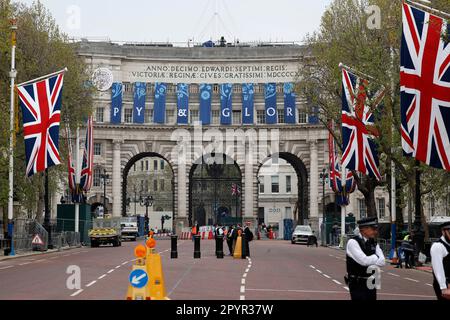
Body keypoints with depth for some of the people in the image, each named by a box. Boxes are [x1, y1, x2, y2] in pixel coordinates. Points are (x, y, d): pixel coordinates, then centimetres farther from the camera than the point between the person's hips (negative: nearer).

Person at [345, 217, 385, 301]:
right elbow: (364, 260, -22)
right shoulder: (353, 242, -12)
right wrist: (376, 258, -6)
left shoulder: (374, 243, 9)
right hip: (358, 285, -6)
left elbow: (382, 262, -3)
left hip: (371, 285, 6)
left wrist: (370, 260, -18)